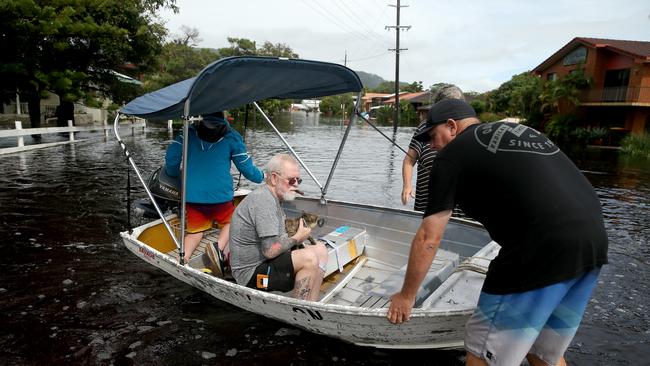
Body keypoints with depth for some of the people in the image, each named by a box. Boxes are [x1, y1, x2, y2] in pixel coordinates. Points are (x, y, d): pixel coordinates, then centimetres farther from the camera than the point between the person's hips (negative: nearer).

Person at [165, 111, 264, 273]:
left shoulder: (190, 132, 11)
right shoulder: (231, 136, 4)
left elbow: (171, 154, 2)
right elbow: (246, 167, 5)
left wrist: (174, 175, 21)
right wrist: (262, 177, 24)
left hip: (192, 195, 3)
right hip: (220, 195, -3)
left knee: (195, 231, 18)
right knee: (230, 222, 17)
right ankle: (220, 248, -11)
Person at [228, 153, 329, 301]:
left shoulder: (272, 199, 14)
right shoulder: (263, 200, -21)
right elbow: (270, 250, -26)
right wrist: (297, 238, -11)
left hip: (265, 263, 11)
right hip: (251, 273, -11)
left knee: (320, 248, 4)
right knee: (308, 257, -26)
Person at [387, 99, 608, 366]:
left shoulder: (451, 155, 2)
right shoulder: (519, 131, 24)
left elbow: (428, 238, 1)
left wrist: (406, 296, 13)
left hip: (543, 248, -8)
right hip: (593, 239, 9)